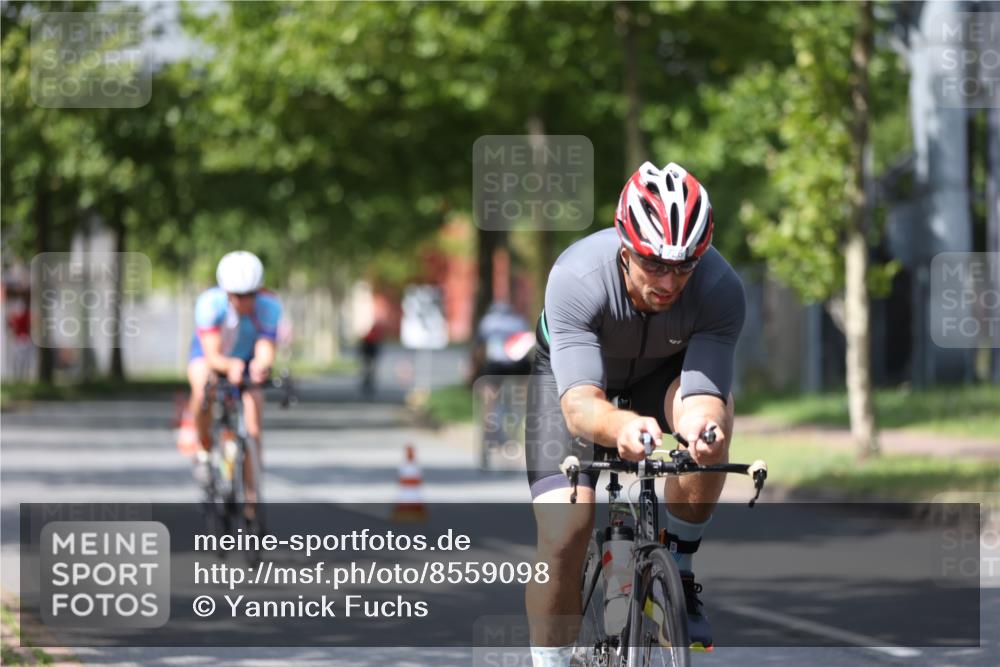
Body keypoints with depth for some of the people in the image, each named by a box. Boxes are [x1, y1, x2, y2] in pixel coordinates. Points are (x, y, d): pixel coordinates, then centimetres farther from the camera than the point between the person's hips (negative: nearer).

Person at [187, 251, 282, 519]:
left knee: (252, 431, -12)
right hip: (209, 352, -1)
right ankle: (204, 451, -11)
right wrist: (229, 366, -60)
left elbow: (266, 352, -37)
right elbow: (212, 356, -38)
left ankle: (251, 496, 5)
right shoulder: (210, 303, -34)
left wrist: (261, 366, -61)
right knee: (202, 388, -36)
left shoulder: (269, 306, -31)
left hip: (247, 358, 2)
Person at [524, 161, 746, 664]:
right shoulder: (576, 278, -39)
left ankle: (676, 570, -13)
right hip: (573, 373, -1)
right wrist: (622, 426, -68)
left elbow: (703, 396, -38)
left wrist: (702, 423, -63)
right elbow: (579, 405, -46)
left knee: (712, 414, -33)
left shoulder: (721, 290, -33)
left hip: (663, 372, 1)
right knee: (565, 533, -18)